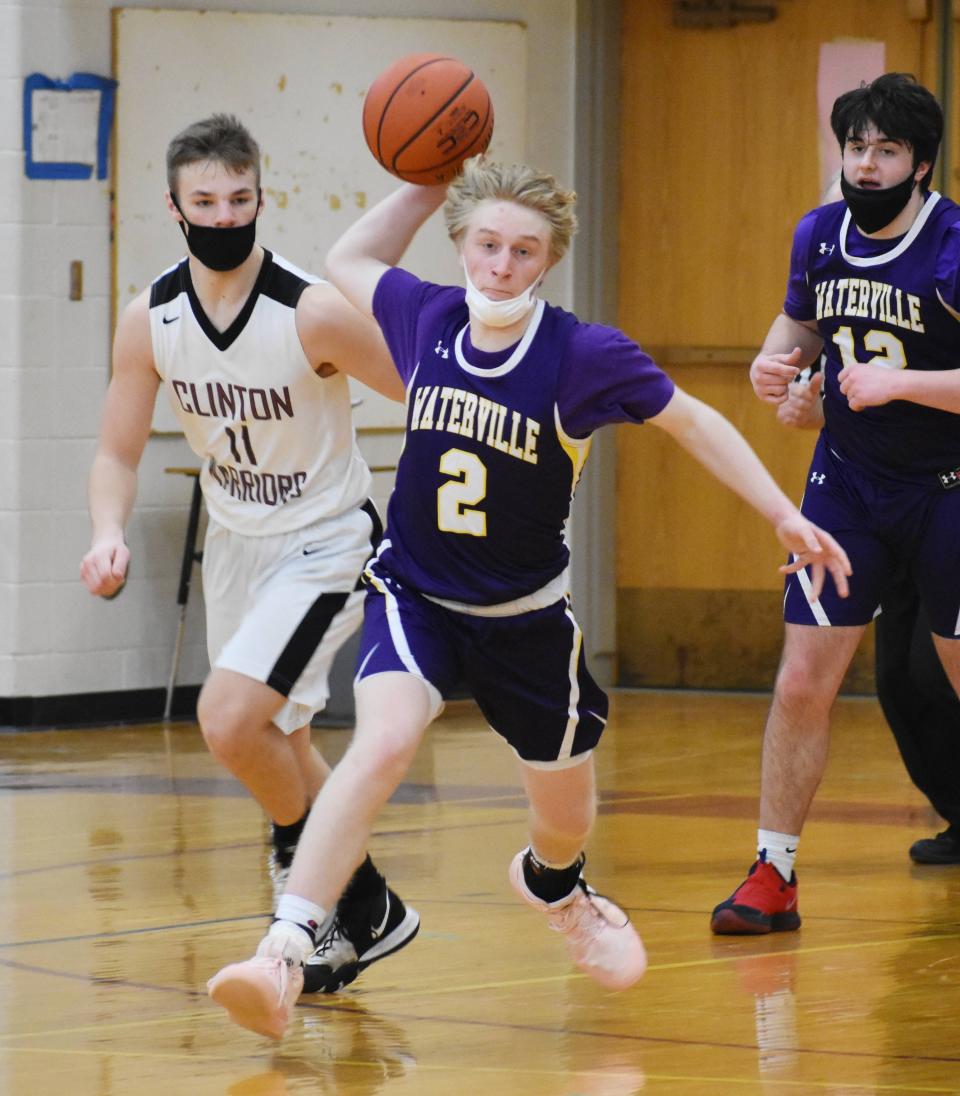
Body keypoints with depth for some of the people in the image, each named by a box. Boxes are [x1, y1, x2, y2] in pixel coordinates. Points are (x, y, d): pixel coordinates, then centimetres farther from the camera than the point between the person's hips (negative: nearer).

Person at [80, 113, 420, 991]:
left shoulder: (313, 314, -24)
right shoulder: (149, 322, -9)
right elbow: (118, 453, -3)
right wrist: (109, 534, -21)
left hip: (325, 542, -6)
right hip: (237, 541, 6)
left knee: (228, 718, -23)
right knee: (276, 742, 17)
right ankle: (365, 914, 36)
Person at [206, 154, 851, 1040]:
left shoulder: (583, 355, -19)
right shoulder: (427, 317, -10)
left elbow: (694, 422, -5)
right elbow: (348, 263, 12)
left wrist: (785, 517, -5)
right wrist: (426, 187, 0)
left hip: (526, 616, 0)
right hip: (415, 593, 0)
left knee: (565, 820, 16)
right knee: (383, 743, -29)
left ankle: (554, 884, 56)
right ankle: (284, 957, -35)